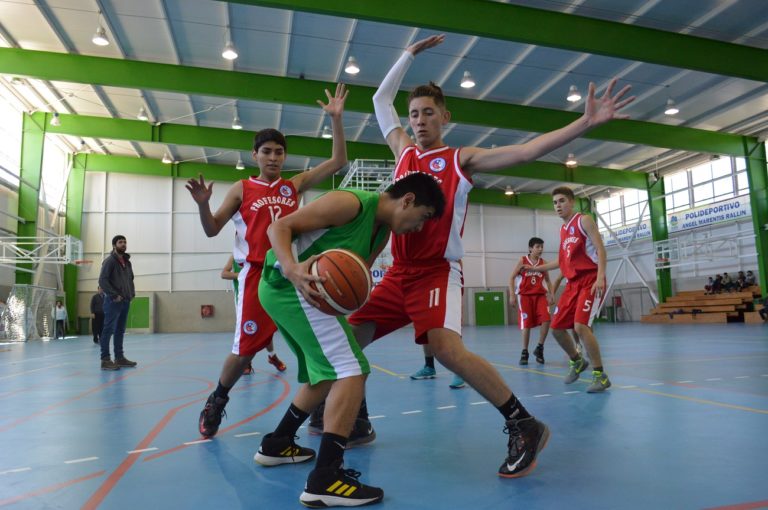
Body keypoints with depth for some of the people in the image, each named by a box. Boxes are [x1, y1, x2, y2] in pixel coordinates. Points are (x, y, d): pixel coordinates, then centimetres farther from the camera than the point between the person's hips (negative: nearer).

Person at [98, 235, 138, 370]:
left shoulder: (127, 262, 16)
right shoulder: (109, 261, -6)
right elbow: (102, 280, -13)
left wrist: (132, 294, 10)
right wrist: (115, 295, -17)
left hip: (126, 301, 7)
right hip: (113, 301, -7)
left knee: (120, 330, 11)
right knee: (109, 330, -6)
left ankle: (119, 358, 16)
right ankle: (105, 360, -4)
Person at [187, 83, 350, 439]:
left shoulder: (295, 186, 10)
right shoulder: (241, 190, 6)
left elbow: (338, 162, 6)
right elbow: (212, 230, 5)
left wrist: (336, 119, -2)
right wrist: (203, 204, -15)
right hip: (257, 275, -2)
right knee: (245, 348, 2)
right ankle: (216, 403, 28)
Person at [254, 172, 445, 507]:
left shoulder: (382, 233, 14)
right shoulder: (352, 202, -14)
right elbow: (279, 227, -16)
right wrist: (292, 270, -32)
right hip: (290, 285, -10)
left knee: (329, 375, 21)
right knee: (351, 371, -15)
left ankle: (276, 444, 34)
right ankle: (324, 479, -12)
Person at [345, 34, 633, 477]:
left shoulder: (462, 159, 2)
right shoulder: (403, 150, 15)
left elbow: (527, 151, -8)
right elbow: (382, 99, 26)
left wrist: (587, 122, -16)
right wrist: (411, 54, 26)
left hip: (438, 272, -6)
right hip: (398, 273, 6)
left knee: (446, 347, -27)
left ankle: (523, 426, -11)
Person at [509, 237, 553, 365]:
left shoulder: (544, 263, 4)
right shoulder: (522, 261, -4)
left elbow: (547, 280, 15)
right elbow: (512, 278, -1)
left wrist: (550, 295, 2)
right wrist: (512, 295, -9)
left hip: (540, 295, 2)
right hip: (525, 295, -2)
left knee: (546, 319, -17)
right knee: (526, 324, -3)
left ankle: (539, 348, 2)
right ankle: (524, 352, 11)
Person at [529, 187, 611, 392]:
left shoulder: (584, 220, -4)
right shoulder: (563, 229, 17)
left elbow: (600, 249, -12)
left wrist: (600, 277, -25)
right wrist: (537, 268, 25)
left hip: (590, 280, -8)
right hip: (573, 282, 8)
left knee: (580, 326, -22)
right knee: (556, 327, 5)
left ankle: (600, 375, -10)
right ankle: (577, 361, 29)